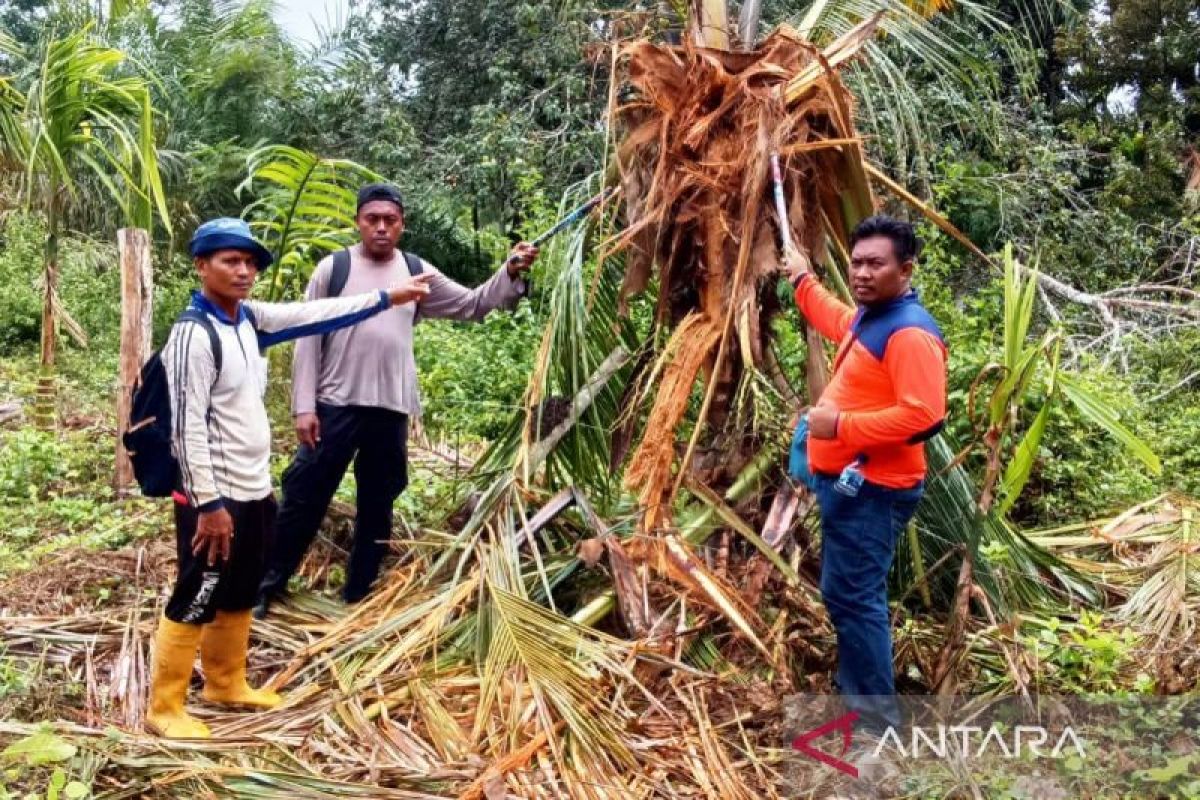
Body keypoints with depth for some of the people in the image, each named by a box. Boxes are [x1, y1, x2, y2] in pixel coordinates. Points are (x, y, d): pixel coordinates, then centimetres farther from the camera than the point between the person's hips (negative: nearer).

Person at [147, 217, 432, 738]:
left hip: (254, 491, 9)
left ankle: (227, 685, 38)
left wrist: (386, 298, 15)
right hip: (215, 498, -9)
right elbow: (187, 427, -21)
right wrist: (208, 504, -22)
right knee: (194, 604, 3)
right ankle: (164, 709, 19)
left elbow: (313, 316, 14)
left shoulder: (249, 318, 6)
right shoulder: (193, 334, -19)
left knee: (239, 598, 21)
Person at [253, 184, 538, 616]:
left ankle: (356, 598, 27)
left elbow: (472, 305, 9)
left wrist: (510, 273, -8)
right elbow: (309, 340, -2)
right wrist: (303, 406, -7)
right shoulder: (332, 268, -1)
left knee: (377, 508, 12)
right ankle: (267, 587, 19)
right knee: (304, 499, 3)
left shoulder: (418, 272, 6)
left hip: (392, 410, 3)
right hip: (335, 405, -3)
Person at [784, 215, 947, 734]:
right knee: (849, 594, 20)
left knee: (852, 596, -8)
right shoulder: (868, 316, 11)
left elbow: (924, 417, -30)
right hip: (847, 481, 11)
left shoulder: (911, 332, -21)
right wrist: (802, 280, 41)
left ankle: (877, 716, 3)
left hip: (873, 490, -11)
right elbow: (838, 323, 37)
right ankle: (856, 689, 36)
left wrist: (840, 425, -25)